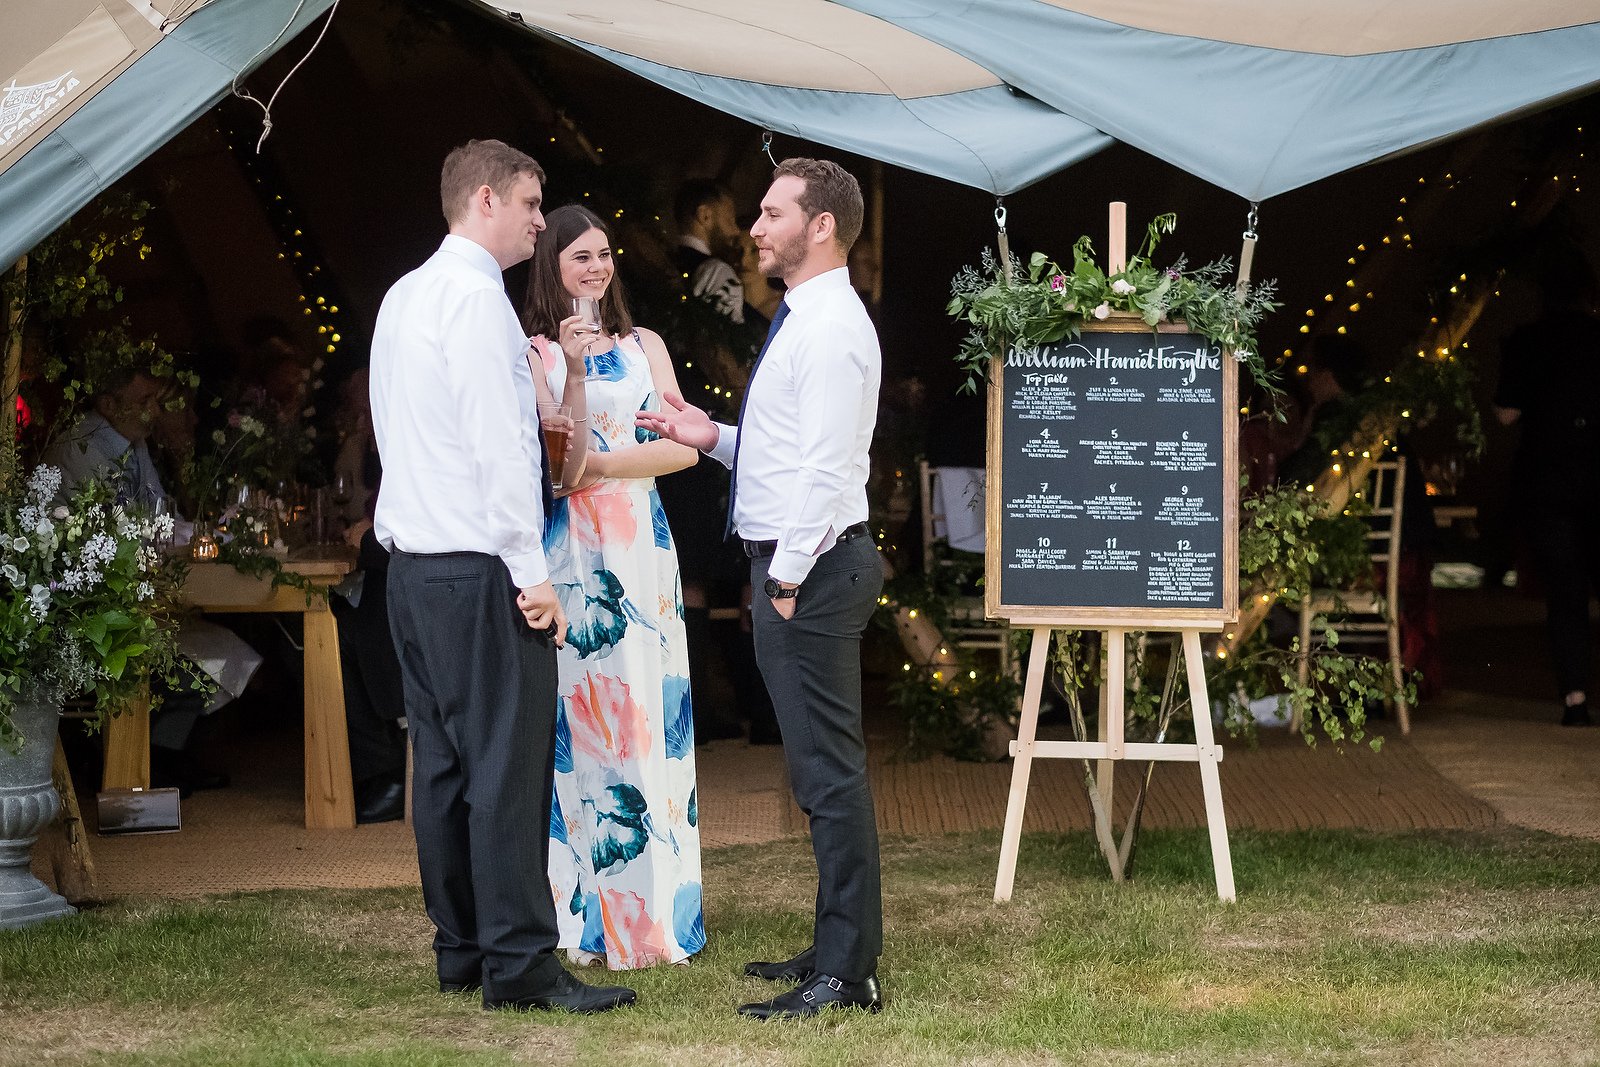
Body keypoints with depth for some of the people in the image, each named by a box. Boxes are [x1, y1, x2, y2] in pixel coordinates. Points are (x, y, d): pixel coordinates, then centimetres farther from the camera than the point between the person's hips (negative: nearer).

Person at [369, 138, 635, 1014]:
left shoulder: (404, 297, 16)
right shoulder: (476, 296, -12)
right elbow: (499, 446, -17)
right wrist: (532, 573, -16)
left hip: (413, 565, 9)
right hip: (478, 567, -9)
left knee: (443, 761, 10)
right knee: (507, 762, -8)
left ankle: (459, 951, 15)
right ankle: (519, 966, -8)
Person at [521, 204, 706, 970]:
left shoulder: (643, 346, 13)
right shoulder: (531, 353, 2)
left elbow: (681, 448, 4)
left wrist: (596, 464, -6)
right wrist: (571, 374, -20)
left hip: (639, 542, 3)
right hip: (566, 550, -3)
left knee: (642, 716, 1)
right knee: (575, 716, -4)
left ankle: (652, 909, 5)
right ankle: (585, 913, 0)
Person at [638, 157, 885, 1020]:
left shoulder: (832, 330, -16)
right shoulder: (804, 322, 17)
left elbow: (824, 468, -22)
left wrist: (788, 580, -20)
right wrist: (711, 438, 12)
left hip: (812, 568, -11)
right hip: (790, 562, 11)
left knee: (829, 768, -8)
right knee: (819, 765, 16)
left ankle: (846, 974, -4)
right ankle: (837, 947, 24)